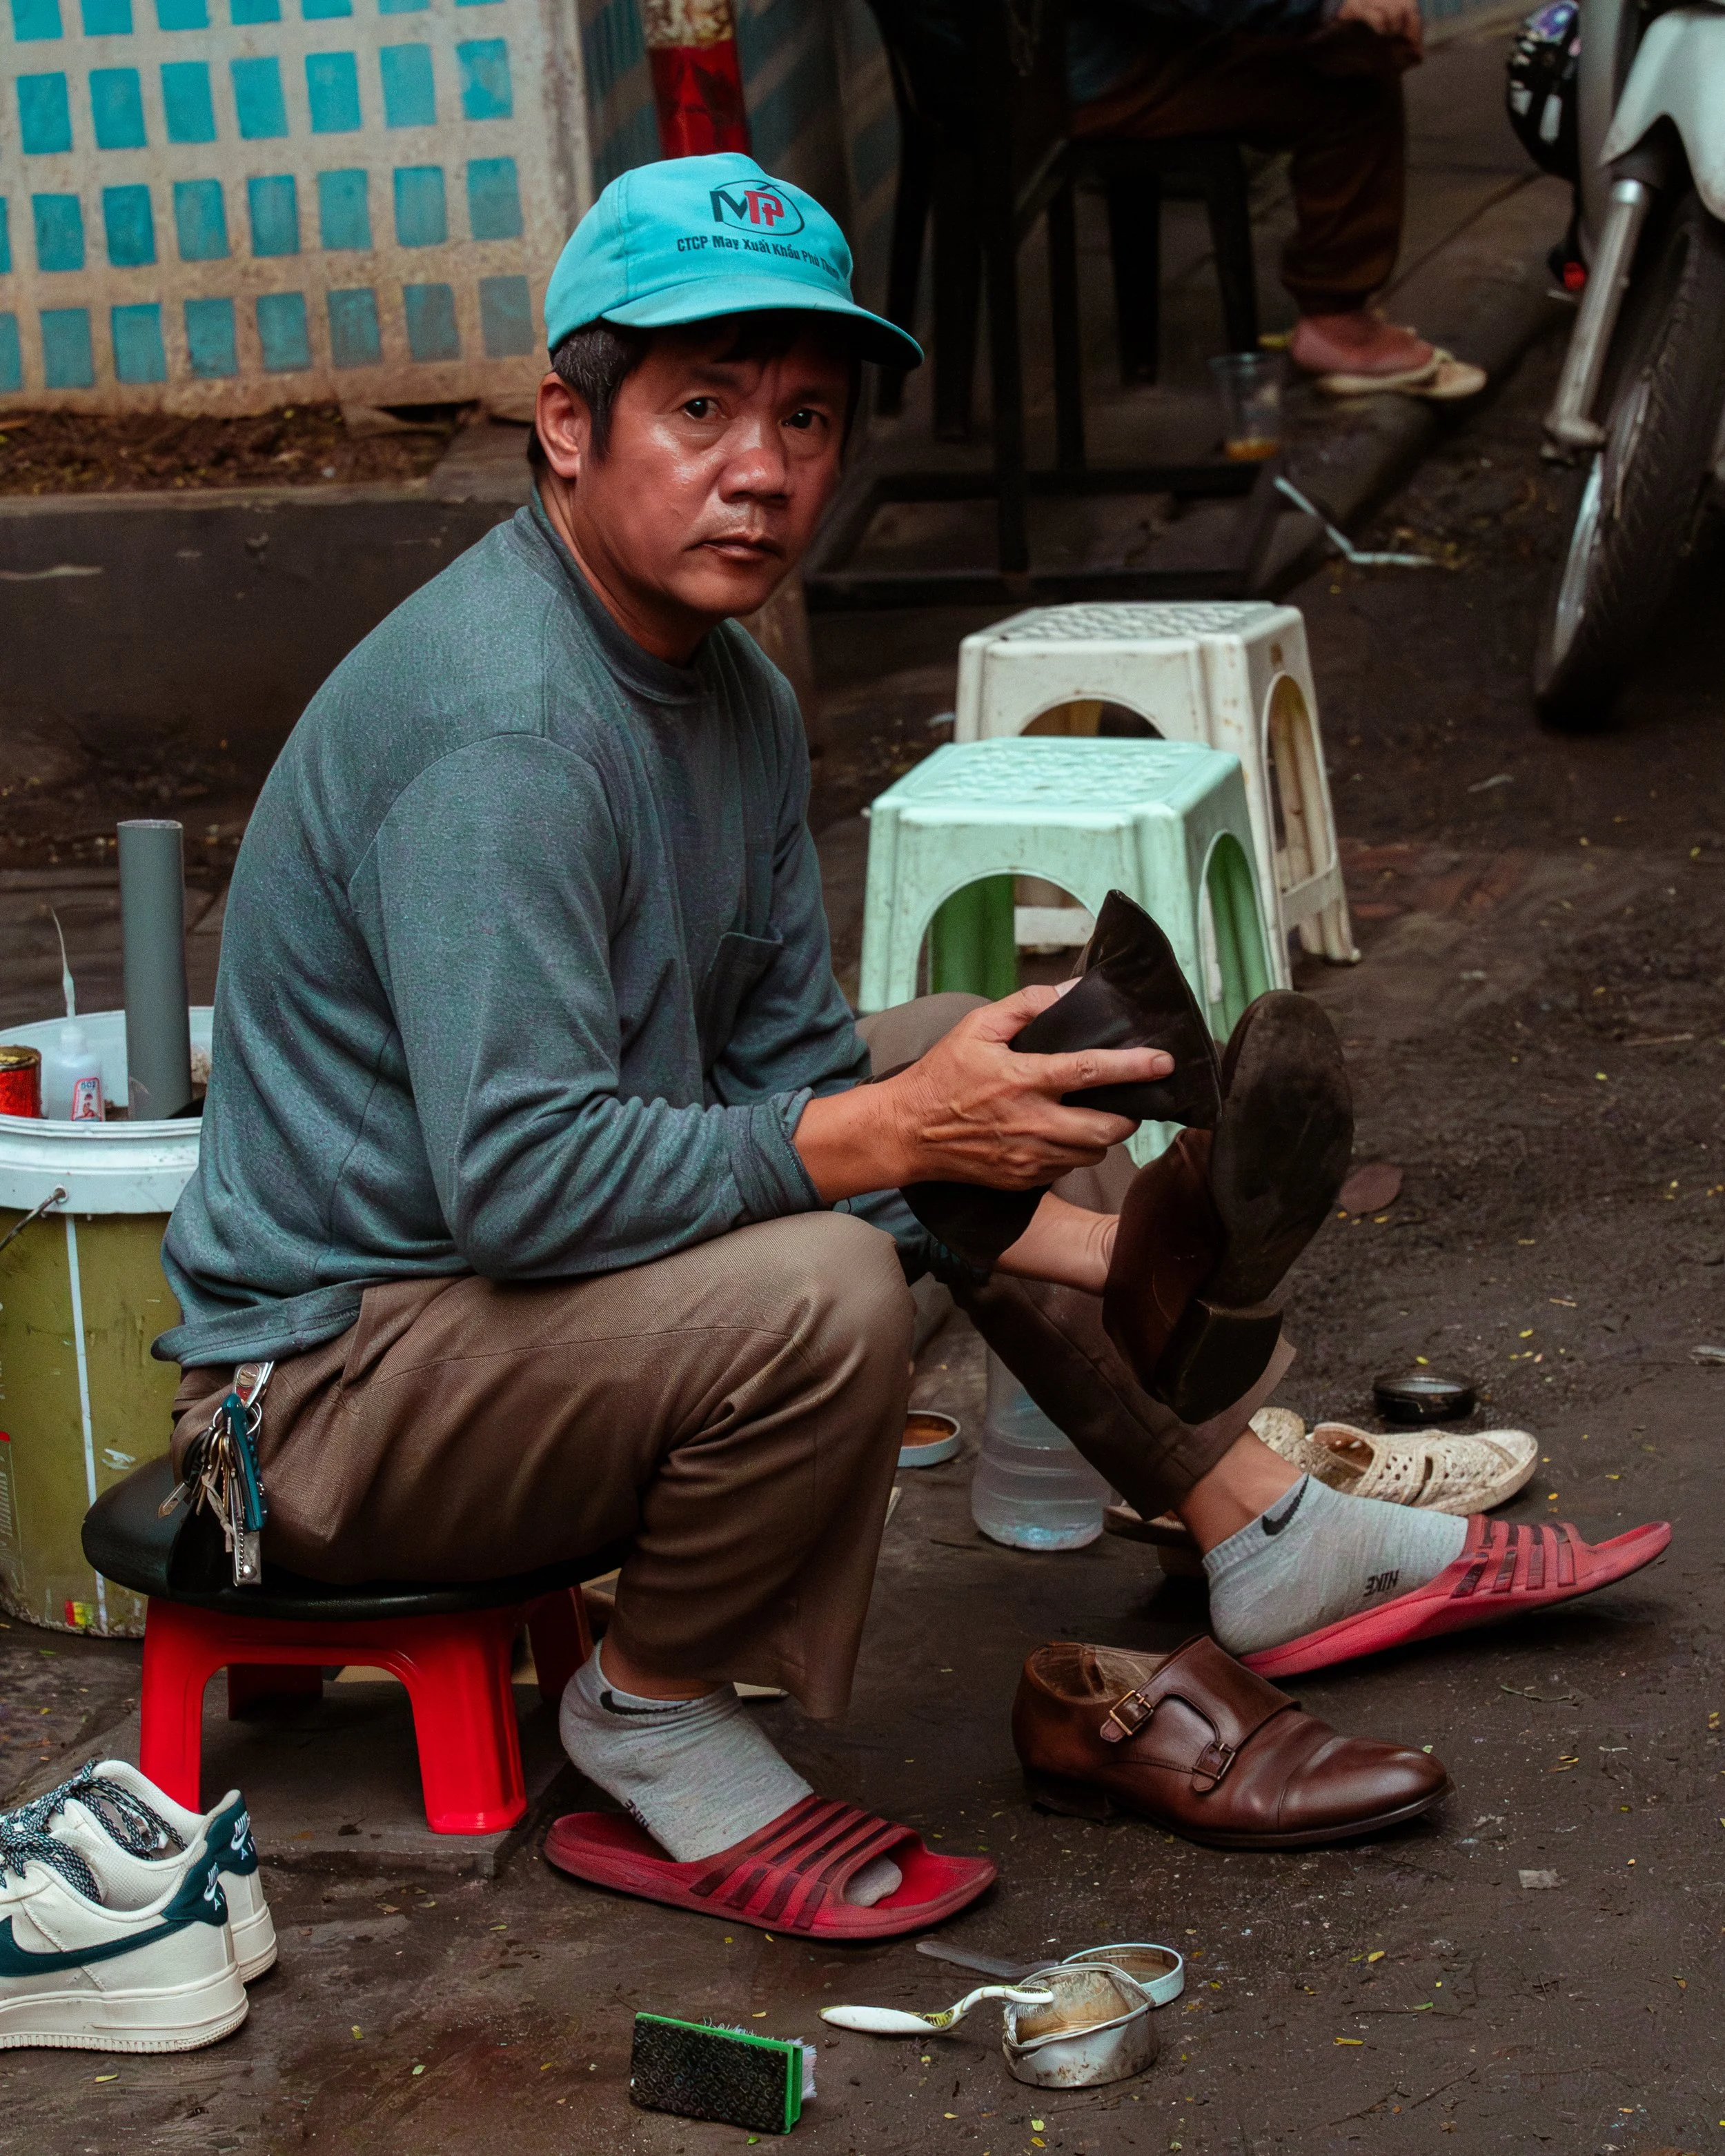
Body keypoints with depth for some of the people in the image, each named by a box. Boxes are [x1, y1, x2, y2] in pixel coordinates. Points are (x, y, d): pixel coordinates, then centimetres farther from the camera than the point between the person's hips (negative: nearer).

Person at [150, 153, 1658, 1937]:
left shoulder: (733, 695, 5)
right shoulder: (500, 731, -26)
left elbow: (782, 1079, 7)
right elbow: (518, 1182, -32)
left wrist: (1094, 1246, -6)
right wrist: (889, 1134, -30)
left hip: (532, 1220, 10)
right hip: (335, 1374, -10)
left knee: (958, 1061, 15)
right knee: (817, 1293, -34)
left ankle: (1253, 1524, 19)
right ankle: (650, 1733, -9)